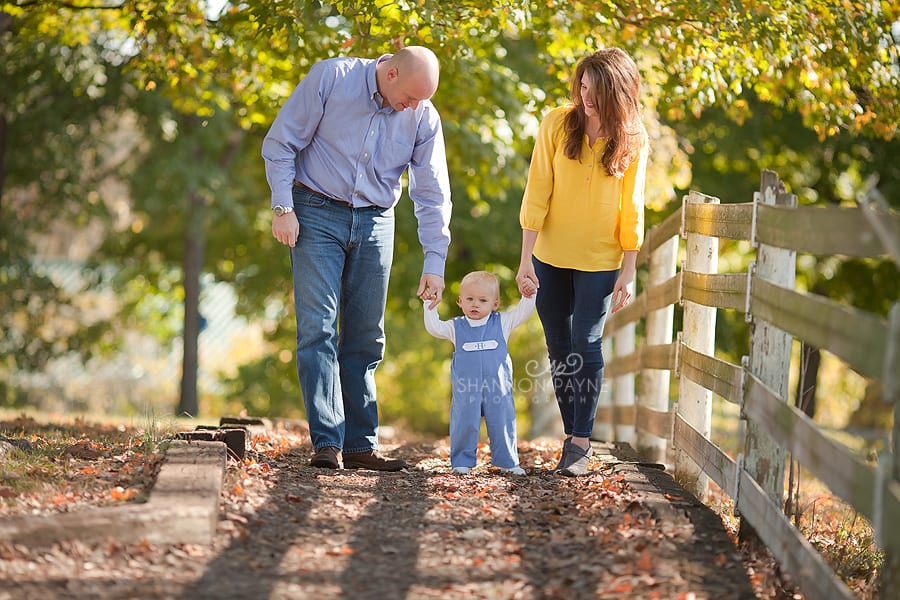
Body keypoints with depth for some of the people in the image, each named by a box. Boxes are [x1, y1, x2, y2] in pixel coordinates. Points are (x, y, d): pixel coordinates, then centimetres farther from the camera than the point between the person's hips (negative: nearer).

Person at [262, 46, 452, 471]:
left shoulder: (424, 117, -4)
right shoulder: (331, 78, -13)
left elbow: (433, 195, 1)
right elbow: (281, 142, -7)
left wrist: (434, 262, -5)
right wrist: (282, 207, -12)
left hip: (375, 224, 3)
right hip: (317, 213, -3)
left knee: (366, 336, 4)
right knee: (318, 327, -11)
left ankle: (361, 443, 10)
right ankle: (327, 443, -14)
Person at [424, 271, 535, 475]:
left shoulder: (501, 323, 6)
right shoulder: (456, 327, 6)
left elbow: (523, 312, 7)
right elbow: (433, 327, -1)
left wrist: (529, 295, -7)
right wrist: (431, 306, -6)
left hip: (498, 387, 0)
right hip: (466, 388, 0)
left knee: (502, 425, 5)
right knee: (465, 425, 0)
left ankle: (507, 462, 16)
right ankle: (461, 461, 11)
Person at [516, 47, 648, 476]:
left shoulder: (633, 139, -7)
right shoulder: (557, 124, -6)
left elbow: (632, 208, -3)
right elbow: (536, 193, -6)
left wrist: (628, 271, -5)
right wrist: (526, 258, -10)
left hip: (600, 261, -2)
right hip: (550, 256, 2)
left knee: (585, 344, -9)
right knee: (559, 348, 7)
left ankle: (581, 442, -3)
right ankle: (571, 435, 17)